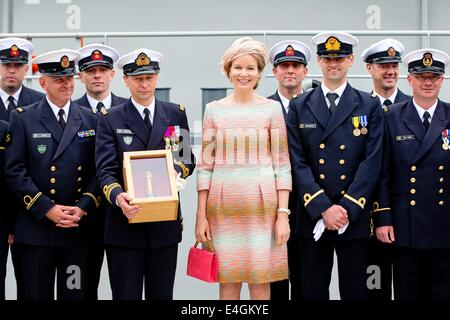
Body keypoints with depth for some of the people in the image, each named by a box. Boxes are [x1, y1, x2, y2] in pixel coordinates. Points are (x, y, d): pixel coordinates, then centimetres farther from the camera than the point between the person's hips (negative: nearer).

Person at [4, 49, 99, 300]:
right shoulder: (23, 118, 1)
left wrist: (83, 208, -9)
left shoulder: (91, 120, 8)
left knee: (75, 293, 7)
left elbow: (99, 171, 6)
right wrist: (47, 209, -12)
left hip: (78, 227, 2)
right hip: (36, 227, -2)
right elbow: (15, 171, -6)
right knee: (38, 293, 6)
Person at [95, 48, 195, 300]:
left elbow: (188, 160, 12)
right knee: (126, 295, 4)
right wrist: (117, 196, -26)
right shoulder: (110, 120, 2)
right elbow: (106, 170, -5)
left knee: (162, 295, 10)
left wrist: (175, 170, -12)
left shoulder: (176, 114, 10)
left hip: (166, 223, 2)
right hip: (125, 222, -2)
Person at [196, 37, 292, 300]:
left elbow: (282, 164, 1)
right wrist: (201, 214, 2)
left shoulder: (272, 108, 3)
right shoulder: (214, 109, 7)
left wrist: (283, 214, -5)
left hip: (262, 203, -1)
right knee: (228, 281, 6)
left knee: (261, 281, 3)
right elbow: (205, 164, 7)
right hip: (223, 204, 1)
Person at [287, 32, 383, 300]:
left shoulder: (370, 106, 4)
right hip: (312, 217, 1)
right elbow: (298, 163, -1)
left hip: (355, 216, -1)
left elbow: (371, 162, -3)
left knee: (355, 291, 7)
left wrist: (347, 209, -11)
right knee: (313, 291, 8)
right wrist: (324, 208, -11)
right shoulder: (299, 107, 6)